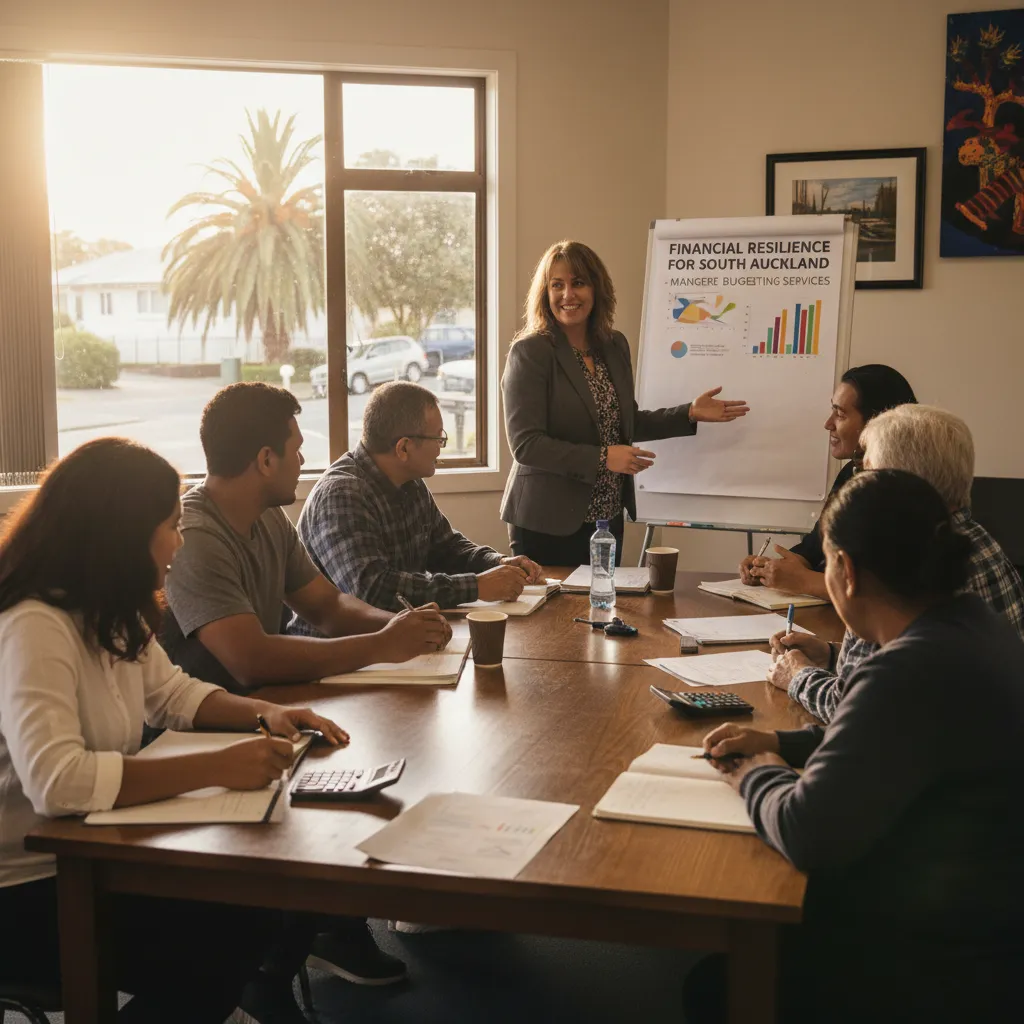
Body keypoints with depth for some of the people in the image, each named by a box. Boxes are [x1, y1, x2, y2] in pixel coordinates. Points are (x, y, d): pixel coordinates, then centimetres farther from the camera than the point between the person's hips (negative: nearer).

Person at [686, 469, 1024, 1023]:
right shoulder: (973, 623, 1)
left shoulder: (913, 672, -30)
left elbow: (807, 835, -27)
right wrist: (783, 743, 10)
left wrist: (759, 776, -6)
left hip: (932, 975, -9)